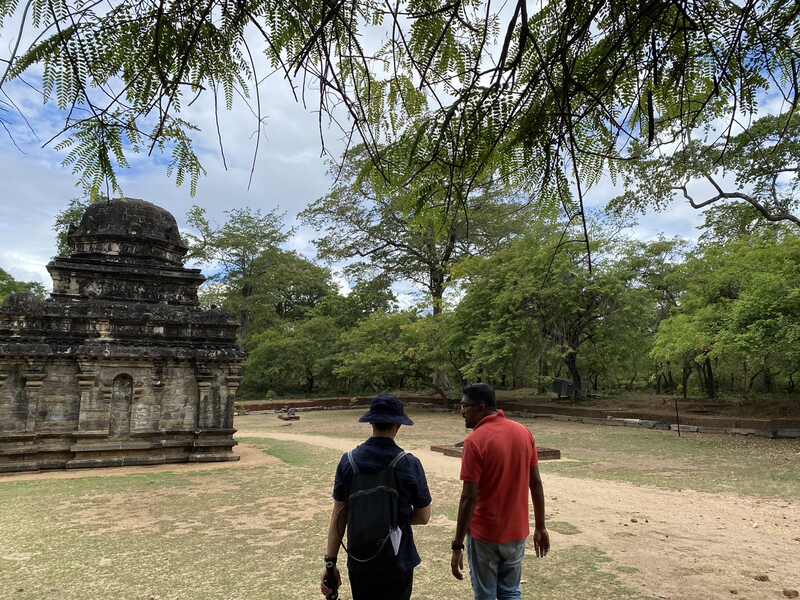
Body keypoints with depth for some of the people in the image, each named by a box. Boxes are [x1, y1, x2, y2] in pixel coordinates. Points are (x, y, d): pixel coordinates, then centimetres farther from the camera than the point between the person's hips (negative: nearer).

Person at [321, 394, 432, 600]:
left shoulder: (348, 461, -9)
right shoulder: (409, 463, -14)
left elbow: (338, 515, -4)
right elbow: (423, 517, -5)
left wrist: (330, 562, 3)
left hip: (359, 562, 2)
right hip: (397, 563, -2)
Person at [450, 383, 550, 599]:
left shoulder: (475, 440, -19)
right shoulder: (524, 433, -1)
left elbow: (469, 498, -20)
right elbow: (536, 483, 4)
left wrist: (458, 545, -13)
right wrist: (540, 527, 13)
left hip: (485, 535, -5)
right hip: (517, 533, 5)